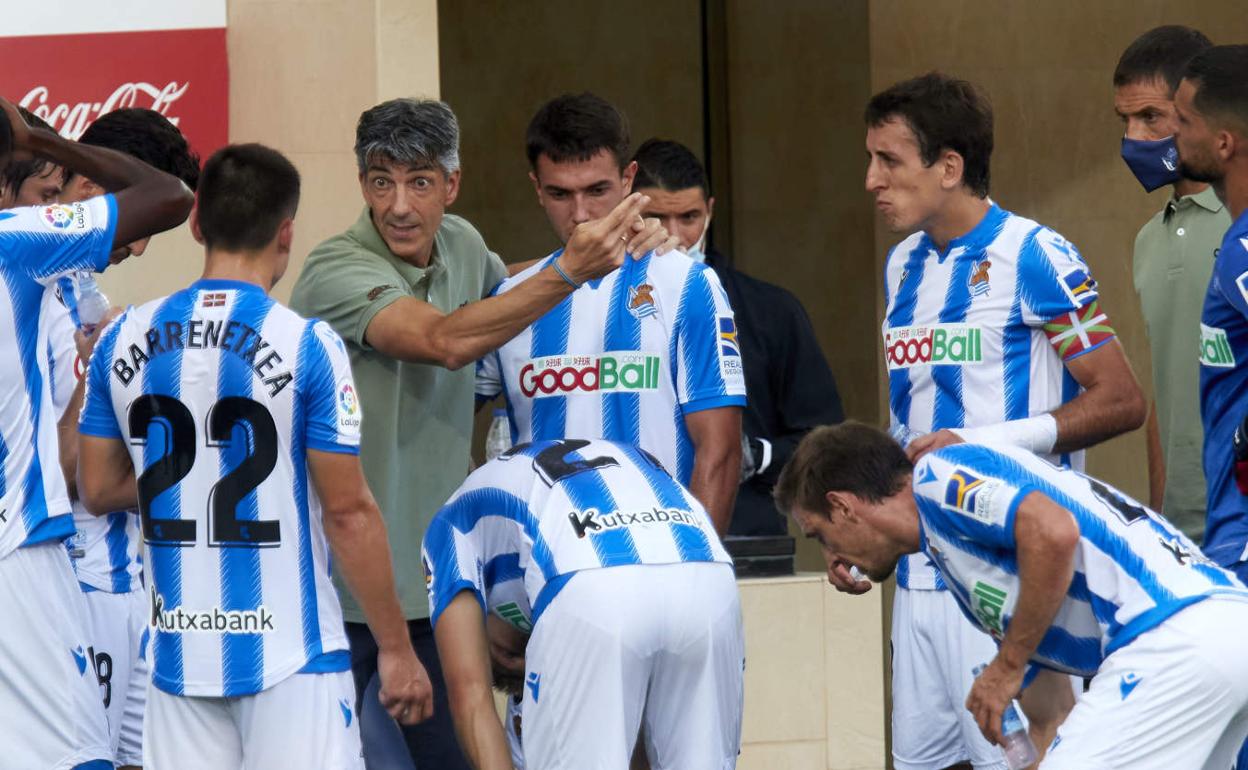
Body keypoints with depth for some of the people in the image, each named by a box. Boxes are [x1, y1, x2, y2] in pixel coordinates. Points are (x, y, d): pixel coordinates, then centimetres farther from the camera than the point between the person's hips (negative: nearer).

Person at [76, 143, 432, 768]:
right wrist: (395, 649, -2)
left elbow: (98, 490, 10)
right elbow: (347, 512, -10)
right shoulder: (307, 346, -11)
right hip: (289, 653, -4)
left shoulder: (122, 341, 2)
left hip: (178, 652, 4)